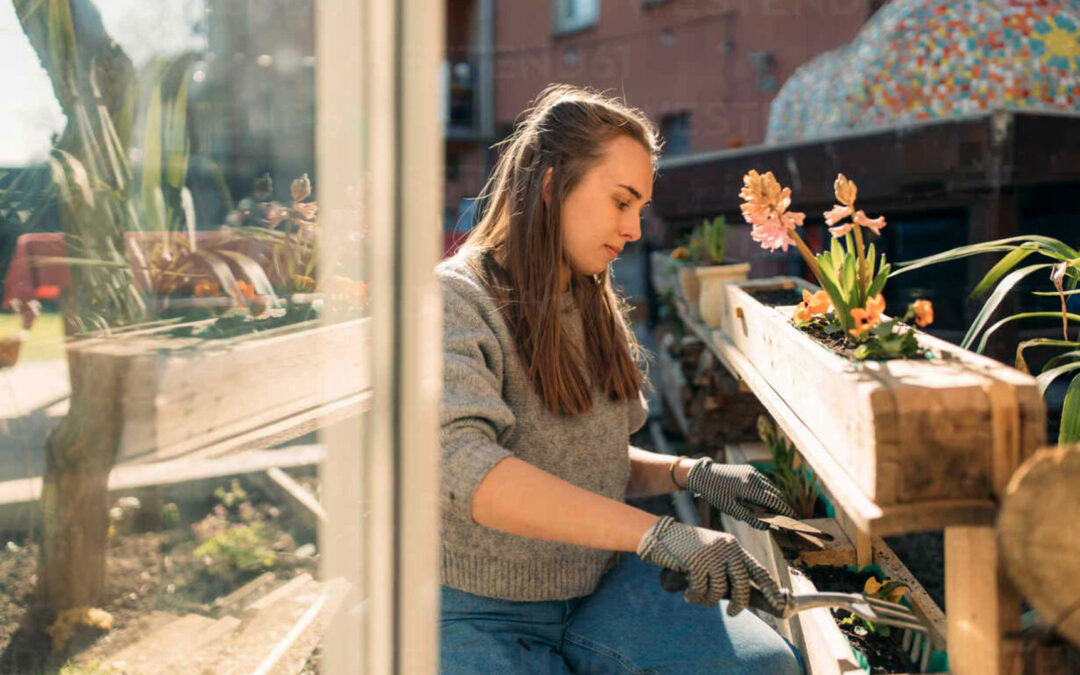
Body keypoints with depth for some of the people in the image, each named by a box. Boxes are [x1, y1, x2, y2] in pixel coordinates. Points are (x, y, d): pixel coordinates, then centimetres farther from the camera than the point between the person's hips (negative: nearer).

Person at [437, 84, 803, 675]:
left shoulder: (596, 308, 13)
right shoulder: (456, 299, -13)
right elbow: (463, 467, -30)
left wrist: (691, 475, 1)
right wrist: (658, 533, -35)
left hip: (600, 588, 7)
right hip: (480, 614, -7)